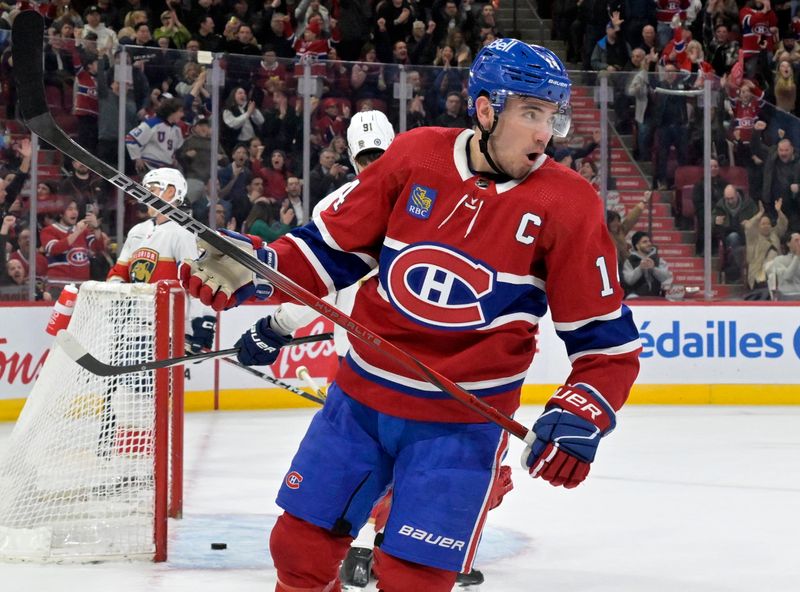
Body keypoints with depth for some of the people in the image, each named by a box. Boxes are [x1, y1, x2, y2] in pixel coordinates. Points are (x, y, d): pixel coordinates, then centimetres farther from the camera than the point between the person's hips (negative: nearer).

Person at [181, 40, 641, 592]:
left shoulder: (567, 204, -11)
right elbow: (336, 245, 8)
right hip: (361, 398, 3)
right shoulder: (414, 157, -4)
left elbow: (608, 337, -8)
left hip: (462, 421, -3)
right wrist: (253, 270, -5)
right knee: (301, 546, 8)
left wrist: (580, 417, -22)